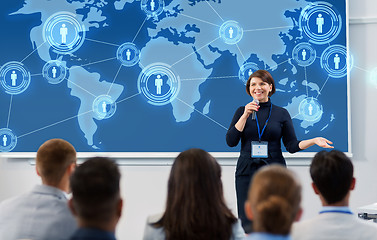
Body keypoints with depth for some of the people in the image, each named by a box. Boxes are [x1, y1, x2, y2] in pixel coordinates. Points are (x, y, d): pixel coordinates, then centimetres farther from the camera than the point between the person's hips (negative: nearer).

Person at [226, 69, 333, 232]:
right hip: (247, 171, 0)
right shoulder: (242, 111, 8)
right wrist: (245, 115, -9)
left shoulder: (281, 113, 7)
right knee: (249, 226, -3)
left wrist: (313, 141, -11)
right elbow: (230, 141, -3)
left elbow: (292, 145, 5)